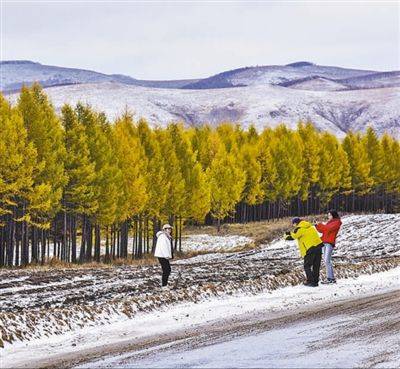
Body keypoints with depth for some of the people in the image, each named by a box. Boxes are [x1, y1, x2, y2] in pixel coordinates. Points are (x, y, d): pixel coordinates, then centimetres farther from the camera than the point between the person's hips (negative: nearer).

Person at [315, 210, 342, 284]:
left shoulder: (337, 223, -2)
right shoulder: (329, 222, 22)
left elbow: (329, 228, -17)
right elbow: (322, 230, 18)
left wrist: (321, 225, -12)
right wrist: (318, 227, 2)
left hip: (330, 243, -9)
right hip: (324, 242, 9)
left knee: (327, 260, -15)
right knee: (325, 260, 5)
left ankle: (330, 278, -16)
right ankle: (332, 278, 7)